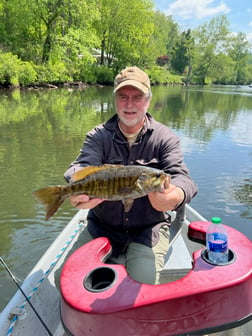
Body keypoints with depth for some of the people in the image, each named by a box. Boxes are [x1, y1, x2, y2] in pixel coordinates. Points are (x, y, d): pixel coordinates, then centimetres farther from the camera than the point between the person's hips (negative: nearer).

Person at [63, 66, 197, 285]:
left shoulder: (165, 138, -6)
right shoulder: (98, 136, -2)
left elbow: (180, 176, -19)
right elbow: (82, 166, -19)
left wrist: (176, 195, -46)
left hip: (149, 228, -1)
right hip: (102, 225, 2)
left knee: (144, 279, -21)